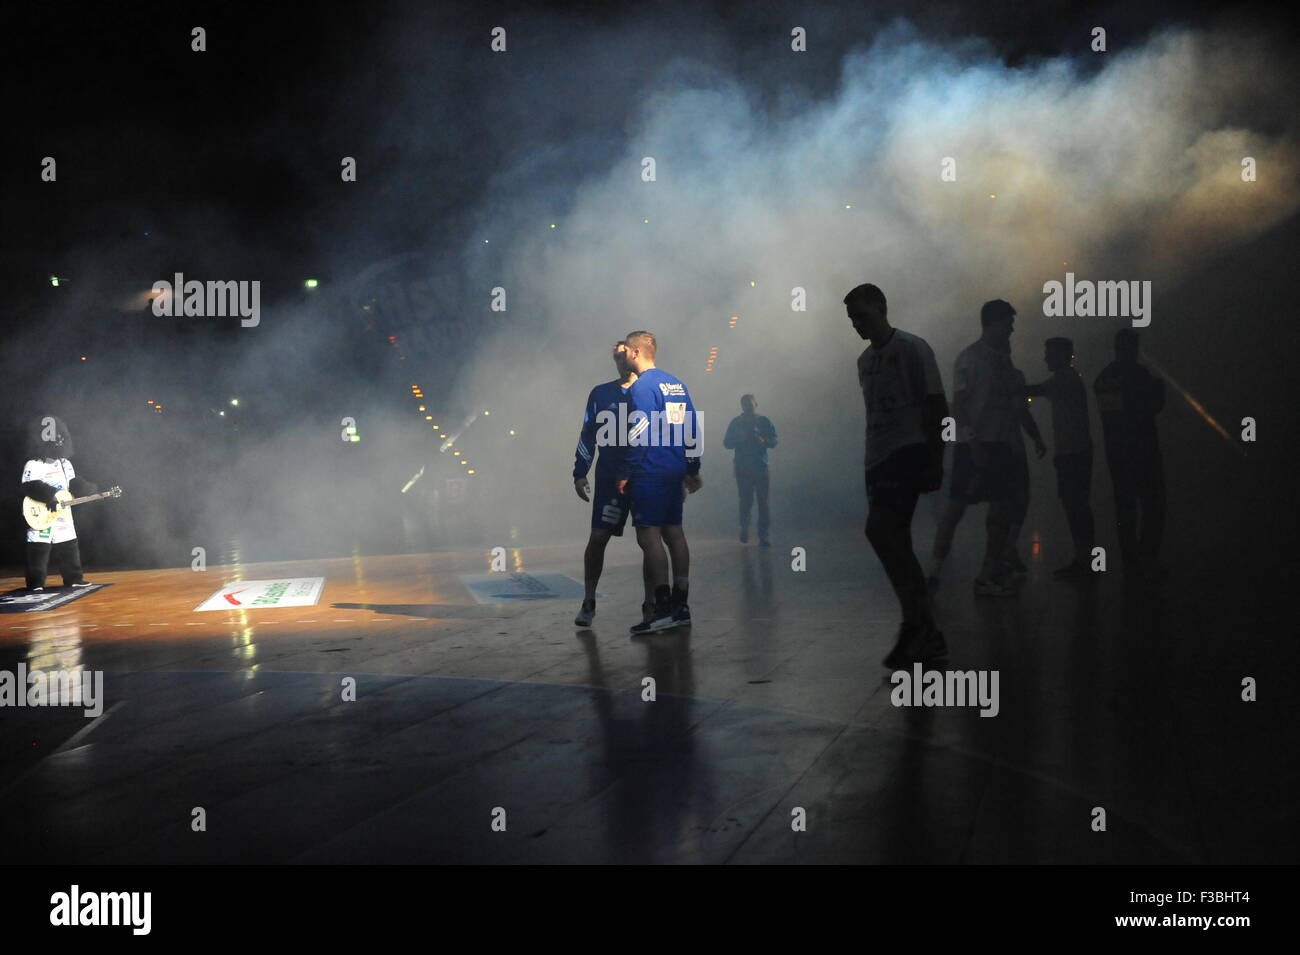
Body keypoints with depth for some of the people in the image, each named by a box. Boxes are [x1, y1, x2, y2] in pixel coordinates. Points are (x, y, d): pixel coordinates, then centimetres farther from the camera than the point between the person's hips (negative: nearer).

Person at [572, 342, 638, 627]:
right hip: (609, 477, 0)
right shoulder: (601, 394, 9)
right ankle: (588, 602, 5)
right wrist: (580, 473, 3)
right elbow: (587, 435, 9)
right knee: (598, 537, -5)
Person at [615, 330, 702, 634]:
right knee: (674, 533, 11)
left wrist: (625, 474, -12)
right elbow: (693, 429, 17)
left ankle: (661, 609, -11)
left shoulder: (642, 386, -10)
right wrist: (693, 470, 21)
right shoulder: (676, 384, 15)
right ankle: (680, 606, 15)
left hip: (650, 472, -9)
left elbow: (639, 434, -17)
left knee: (649, 536, -8)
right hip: (676, 470, 9)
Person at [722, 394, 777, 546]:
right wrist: (740, 439, -13)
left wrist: (764, 441, -17)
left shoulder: (764, 421, 7)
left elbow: (774, 440, 4)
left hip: (761, 467, 0)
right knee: (745, 501, -2)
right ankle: (744, 529, 24)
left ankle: (763, 536, -3)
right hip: (742, 468, 0)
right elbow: (727, 443, 5)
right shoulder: (736, 423, 7)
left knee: (763, 502, -5)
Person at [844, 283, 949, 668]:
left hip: (908, 452, -8)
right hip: (877, 459, 8)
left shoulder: (912, 348, -4)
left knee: (879, 529, -23)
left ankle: (915, 623, -17)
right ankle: (926, 635, 13)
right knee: (895, 543, 6)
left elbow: (936, 406, -8)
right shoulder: (865, 360, 19)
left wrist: (935, 461, -13)